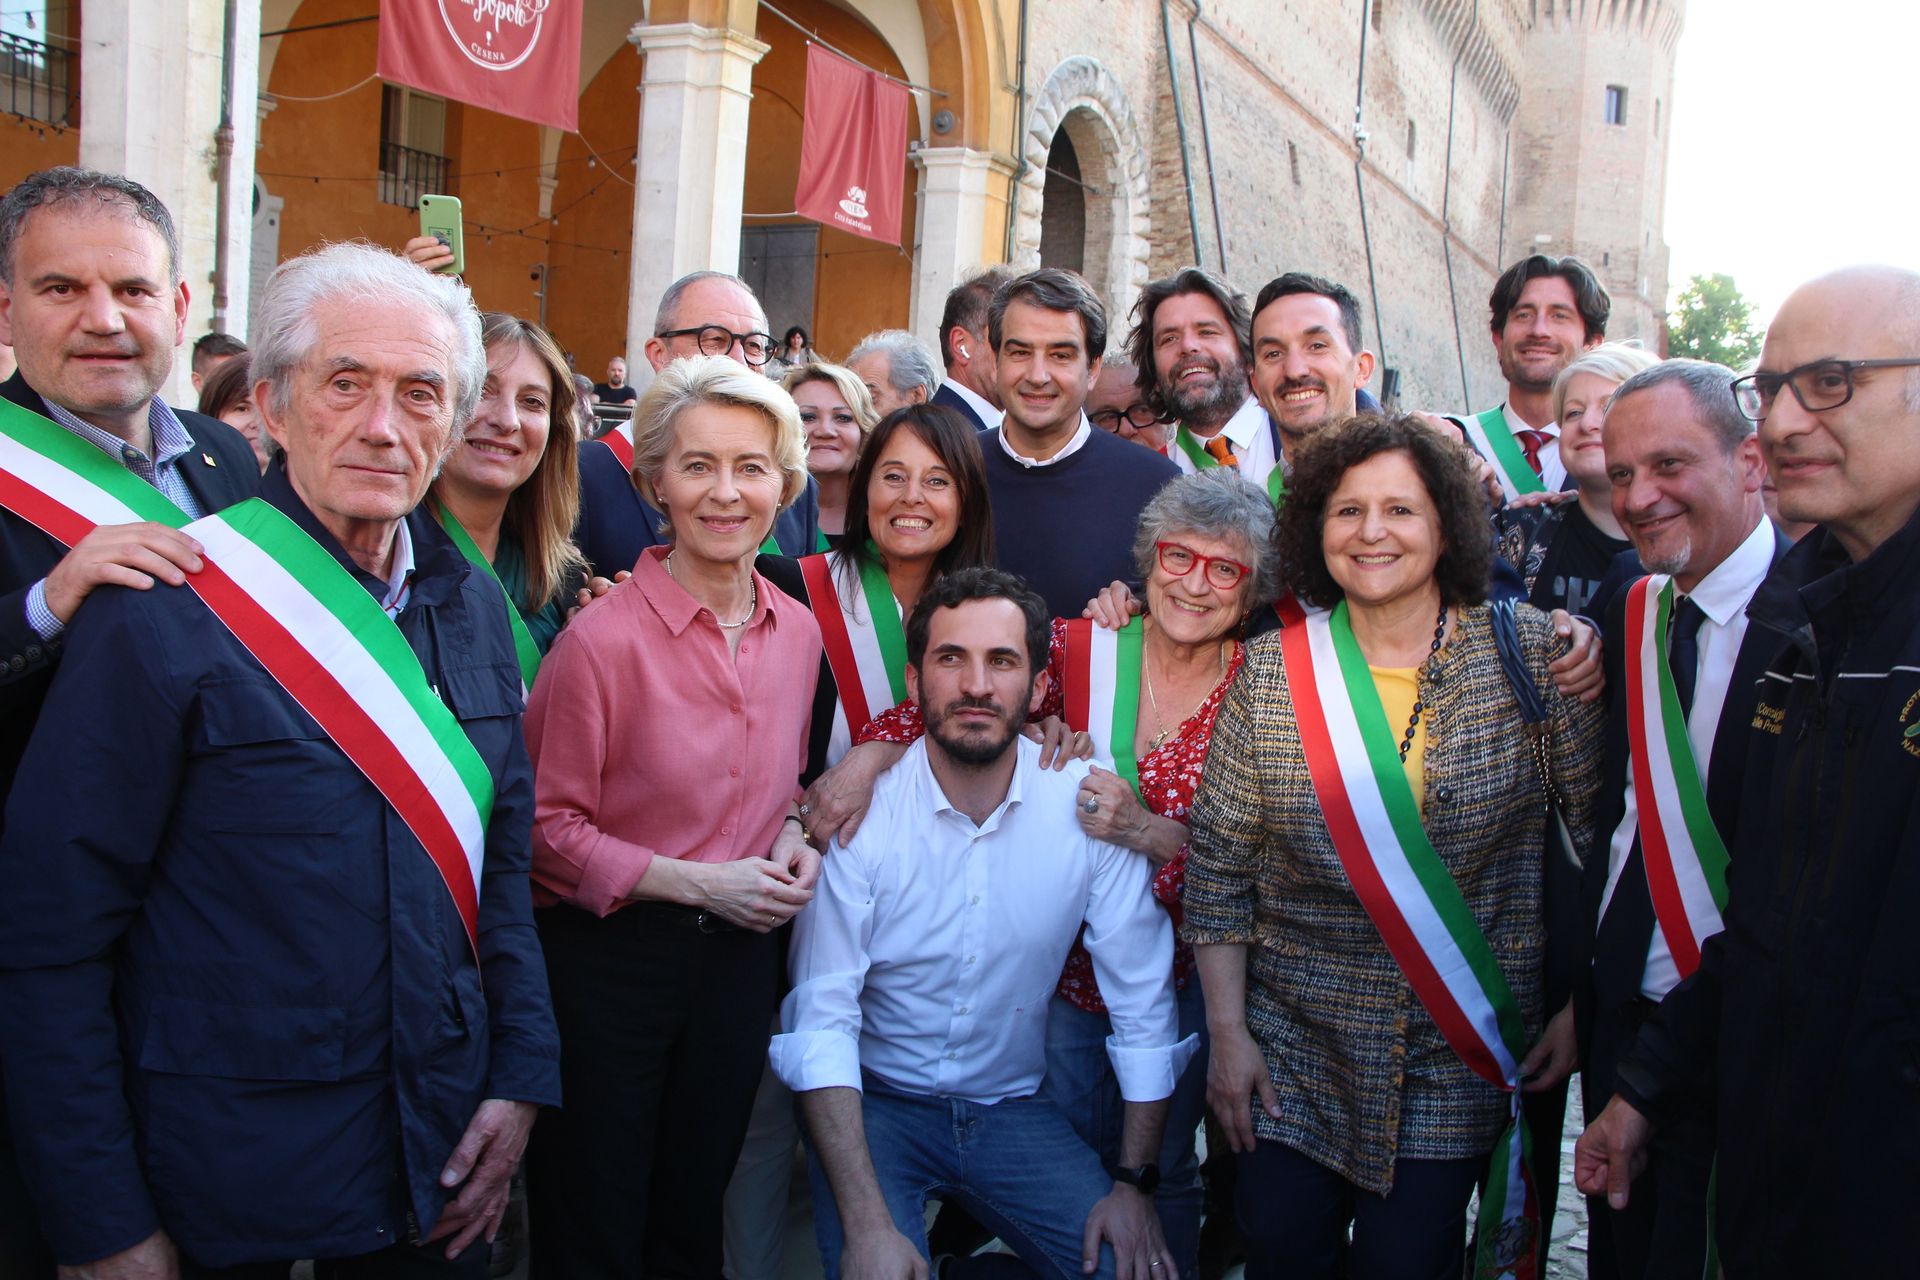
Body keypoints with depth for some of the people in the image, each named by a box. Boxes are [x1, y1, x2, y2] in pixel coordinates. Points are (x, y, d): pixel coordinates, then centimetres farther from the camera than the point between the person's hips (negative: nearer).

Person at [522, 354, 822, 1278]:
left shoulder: (797, 630, 2)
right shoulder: (603, 637, -16)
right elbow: (545, 827, -13)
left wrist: (794, 841, -3)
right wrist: (694, 881, -18)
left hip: (741, 956, 5)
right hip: (609, 958, -5)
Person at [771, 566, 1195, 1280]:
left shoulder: (1088, 804, -11)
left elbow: (1142, 1002, -4)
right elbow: (822, 1021, -16)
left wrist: (1134, 1182, -6)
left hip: (1012, 1107, 3)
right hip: (876, 1102, -2)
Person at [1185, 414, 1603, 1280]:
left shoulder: (1528, 653, -7)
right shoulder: (1272, 669, -4)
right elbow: (1218, 867, -1)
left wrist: (1580, 1009, -4)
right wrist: (1227, 1031, -1)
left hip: (1463, 1053, -1)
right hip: (1297, 1042, 1)